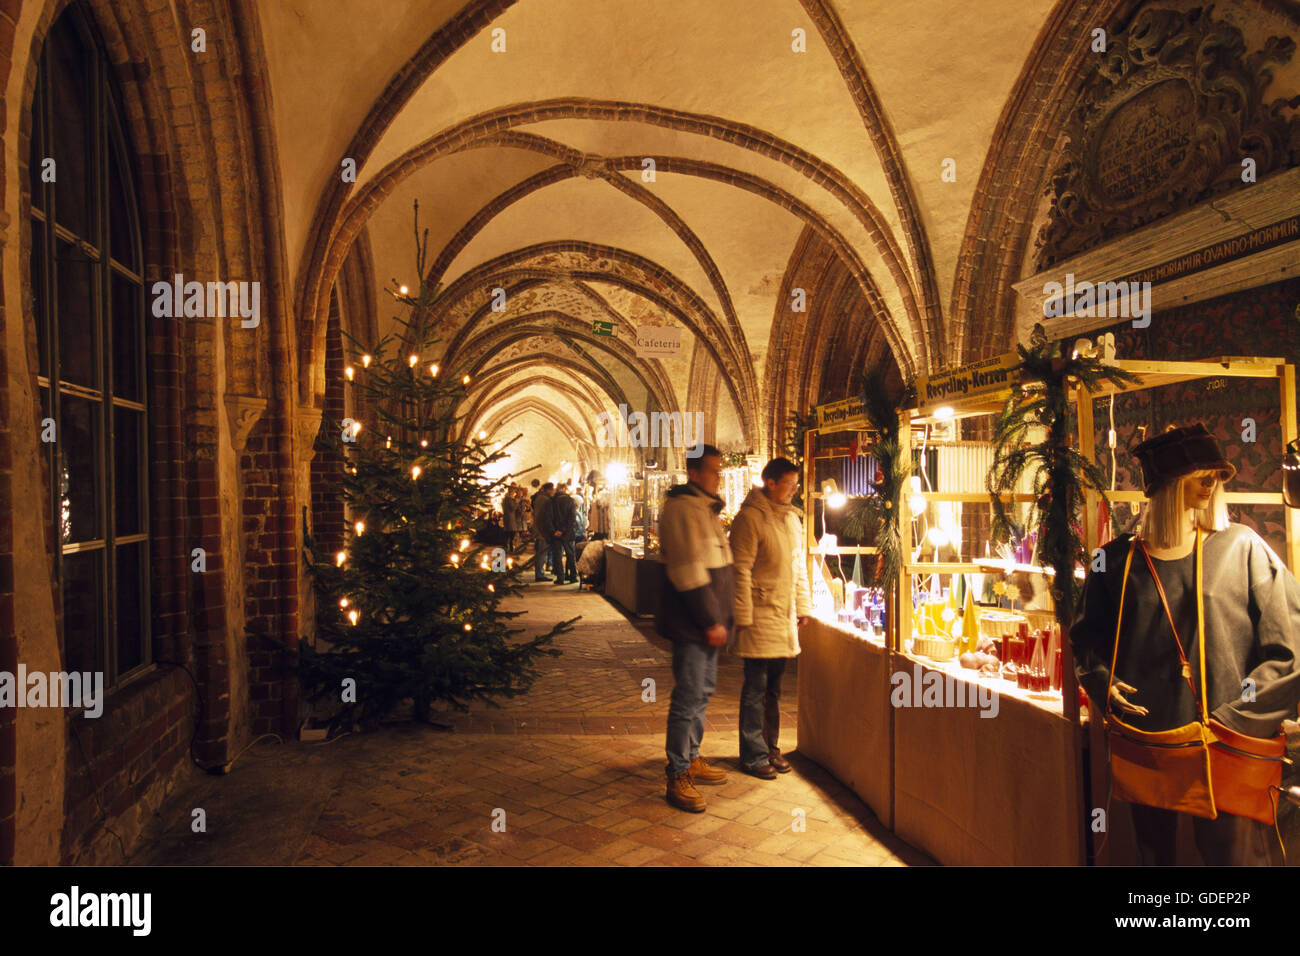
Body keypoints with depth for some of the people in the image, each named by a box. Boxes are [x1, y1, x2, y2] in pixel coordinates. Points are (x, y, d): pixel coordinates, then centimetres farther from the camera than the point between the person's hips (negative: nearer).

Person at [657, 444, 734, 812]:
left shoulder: (707, 508, 16)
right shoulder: (682, 507, -16)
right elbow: (688, 571, -21)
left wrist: (720, 616, 17)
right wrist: (710, 620, -19)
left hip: (709, 621, 10)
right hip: (692, 624, -10)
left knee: (703, 692, 18)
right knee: (688, 698, -5)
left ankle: (691, 759, 32)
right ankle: (677, 778, 5)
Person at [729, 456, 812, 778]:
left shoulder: (792, 518, 13)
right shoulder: (750, 517, -12)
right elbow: (740, 570, -14)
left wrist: (803, 606, 16)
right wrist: (743, 616, -16)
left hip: (785, 615, 7)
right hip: (760, 616, -7)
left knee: (773, 688, 16)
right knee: (756, 689, 1)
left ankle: (770, 748, 28)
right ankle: (753, 755, 13)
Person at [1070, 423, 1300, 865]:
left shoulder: (1241, 548, -3)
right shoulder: (1117, 559, 1)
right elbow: (1087, 631, 13)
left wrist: (1234, 718, -11)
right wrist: (1101, 681, -4)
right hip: (1144, 744, 2)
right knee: (1154, 851, 16)